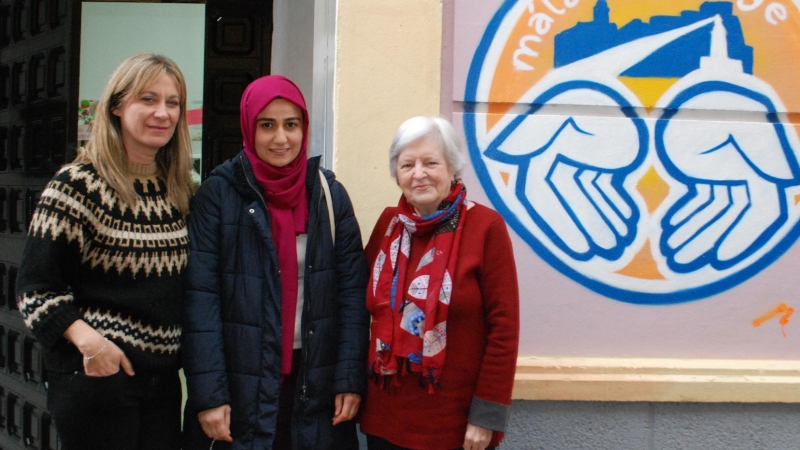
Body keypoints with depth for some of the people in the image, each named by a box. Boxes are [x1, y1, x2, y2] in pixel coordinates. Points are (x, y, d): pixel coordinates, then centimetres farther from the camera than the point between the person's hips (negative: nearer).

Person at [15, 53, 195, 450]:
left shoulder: (178, 191, 9)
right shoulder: (79, 186, -9)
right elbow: (36, 289, -11)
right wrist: (87, 339, -24)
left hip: (163, 378, 6)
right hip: (95, 375, -6)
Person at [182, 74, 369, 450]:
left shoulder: (329, 194, 4)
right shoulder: (218, 195, -4)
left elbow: (353, 290, 2)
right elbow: (200, 298, -8)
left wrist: (350, 377, -5)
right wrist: (208, 394, -14)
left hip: (316, 387, 2)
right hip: (240, 390, -2)